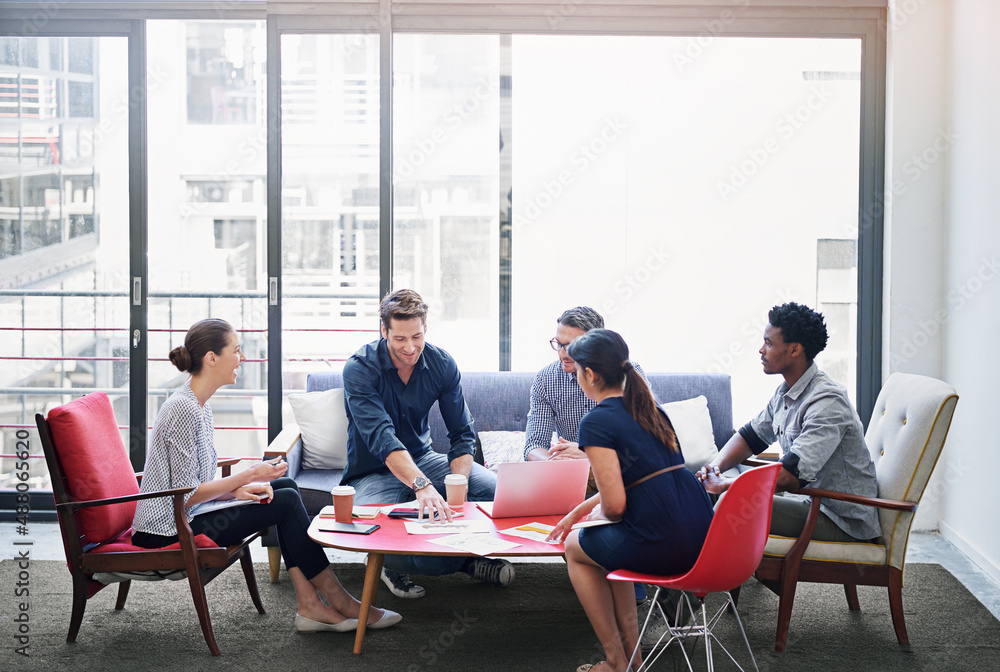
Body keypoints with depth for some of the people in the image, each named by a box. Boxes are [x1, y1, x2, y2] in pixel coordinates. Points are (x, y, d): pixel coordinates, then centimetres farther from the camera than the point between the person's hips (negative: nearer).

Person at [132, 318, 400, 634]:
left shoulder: (200, 405, 11)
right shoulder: (183, 409, -21)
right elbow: (186, 495, -22)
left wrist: (238, 489, -4)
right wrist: (249, 476, -14)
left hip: (184, 518, 10)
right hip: (169, 534, -10)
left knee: (286, 487, 5)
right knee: (286, 502, -10)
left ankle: (310, 605, -3)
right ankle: (339, 601, 3)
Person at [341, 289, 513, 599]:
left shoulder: (442, 364, -6)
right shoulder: (359, 369, -21)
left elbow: (462, 434, -5)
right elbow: (381, 438, -34)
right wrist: (422, 486, -50)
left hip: (422, 459, 4)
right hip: (373, 472, -4)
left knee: (494, 487, -21)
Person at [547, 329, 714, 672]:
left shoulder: (597, 422, -10)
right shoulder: (650, 409, 16)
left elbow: (615, 505, -15)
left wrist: (596, 515, 8)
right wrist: (577, 511, 35)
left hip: (663, 546, -8)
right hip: (703, 535, 8)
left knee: (576, 547, 21)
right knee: (606, 541, 32)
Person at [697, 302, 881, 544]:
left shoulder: (828, 401, -24)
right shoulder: (785, 393, 7)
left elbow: (792, 474, -32)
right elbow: (751, 436, 19)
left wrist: (726, 485, -25)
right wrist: (716, 466, -3)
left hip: (845, 522, -9)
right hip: (813, 501, 9)